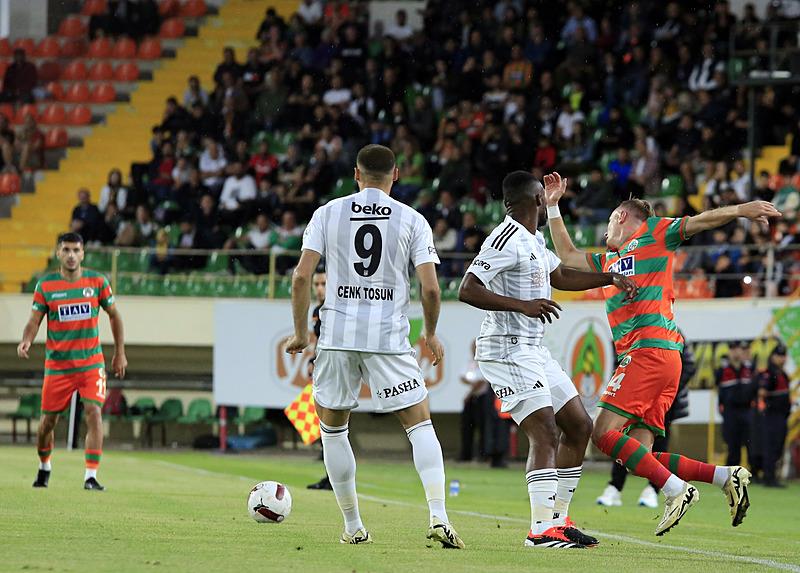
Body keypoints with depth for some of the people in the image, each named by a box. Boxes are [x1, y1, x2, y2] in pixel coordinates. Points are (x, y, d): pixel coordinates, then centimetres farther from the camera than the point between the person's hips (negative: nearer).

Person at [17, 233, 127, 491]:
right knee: (48, 420, 6)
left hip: (91, 362, 0)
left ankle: (91, 476, -16)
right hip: (57, 363, 0)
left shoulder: (97, 281, -1)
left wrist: (120, 353, 10)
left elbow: (114, 315, 10)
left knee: (94, 412, -17)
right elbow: (34, 321, -1)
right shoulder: (45, 285, -3)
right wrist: (26, 341, -23)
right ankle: (44, 466, 34)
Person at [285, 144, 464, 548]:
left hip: (336, 335, 1)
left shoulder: (327, 214, 5)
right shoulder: (412, 221, 3)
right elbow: (430, 289, -3)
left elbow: (301, 276, -1)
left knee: (332, 427, 16)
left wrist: (300, 332, 10)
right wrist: (431, 334, 14)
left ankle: (353, 526, 16)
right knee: (420, 424, 5)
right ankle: (438, 517, -12)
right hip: (389, 339, -1)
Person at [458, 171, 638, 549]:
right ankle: (542, 528, -23)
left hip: (532, 348, 10)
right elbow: (467, 291, -23)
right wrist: (522, 305, -29)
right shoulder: (507, 239, -15)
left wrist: (610, 278, 30)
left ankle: (559, 519, 14)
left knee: (579, 426, 11)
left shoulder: (532, 241, 16)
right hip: (507, 350, -10)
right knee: (545, 433, -19)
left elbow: (561, 276, 34)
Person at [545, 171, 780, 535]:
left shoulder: (654, 233, 9)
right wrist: (553, 206, 36)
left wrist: (741, 210, -15)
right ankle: (727, 477, -6)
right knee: (640, 454, -3)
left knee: (604, 433, -16)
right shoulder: (608, 260, 31)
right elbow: (567, 256, 39)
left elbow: (702, 221, 0)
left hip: (650, 350, -8)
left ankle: (676, 490, -21)